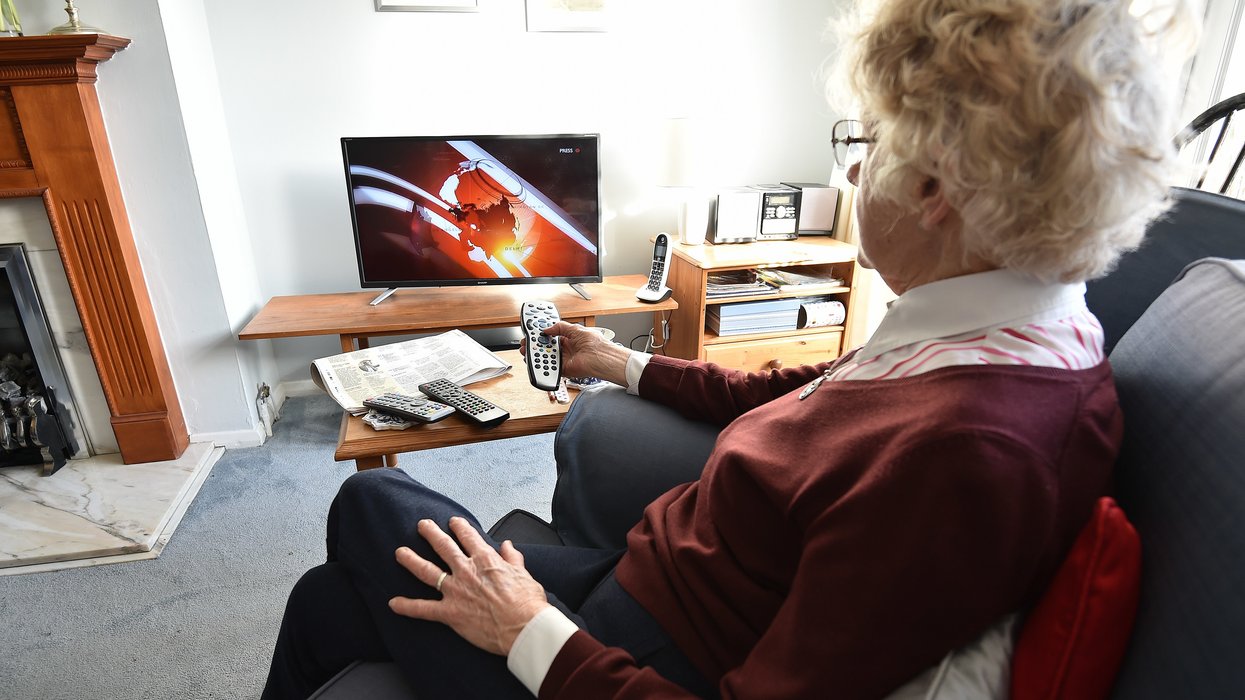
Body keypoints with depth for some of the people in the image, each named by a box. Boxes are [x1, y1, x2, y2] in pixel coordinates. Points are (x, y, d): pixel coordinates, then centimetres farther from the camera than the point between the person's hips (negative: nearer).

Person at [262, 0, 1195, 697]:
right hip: (646, 572, 7)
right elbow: (793, 396, 8)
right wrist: (631, 366, 20)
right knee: (329, 598, 18)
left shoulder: (960, 457, -35)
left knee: (371, 504, 13)